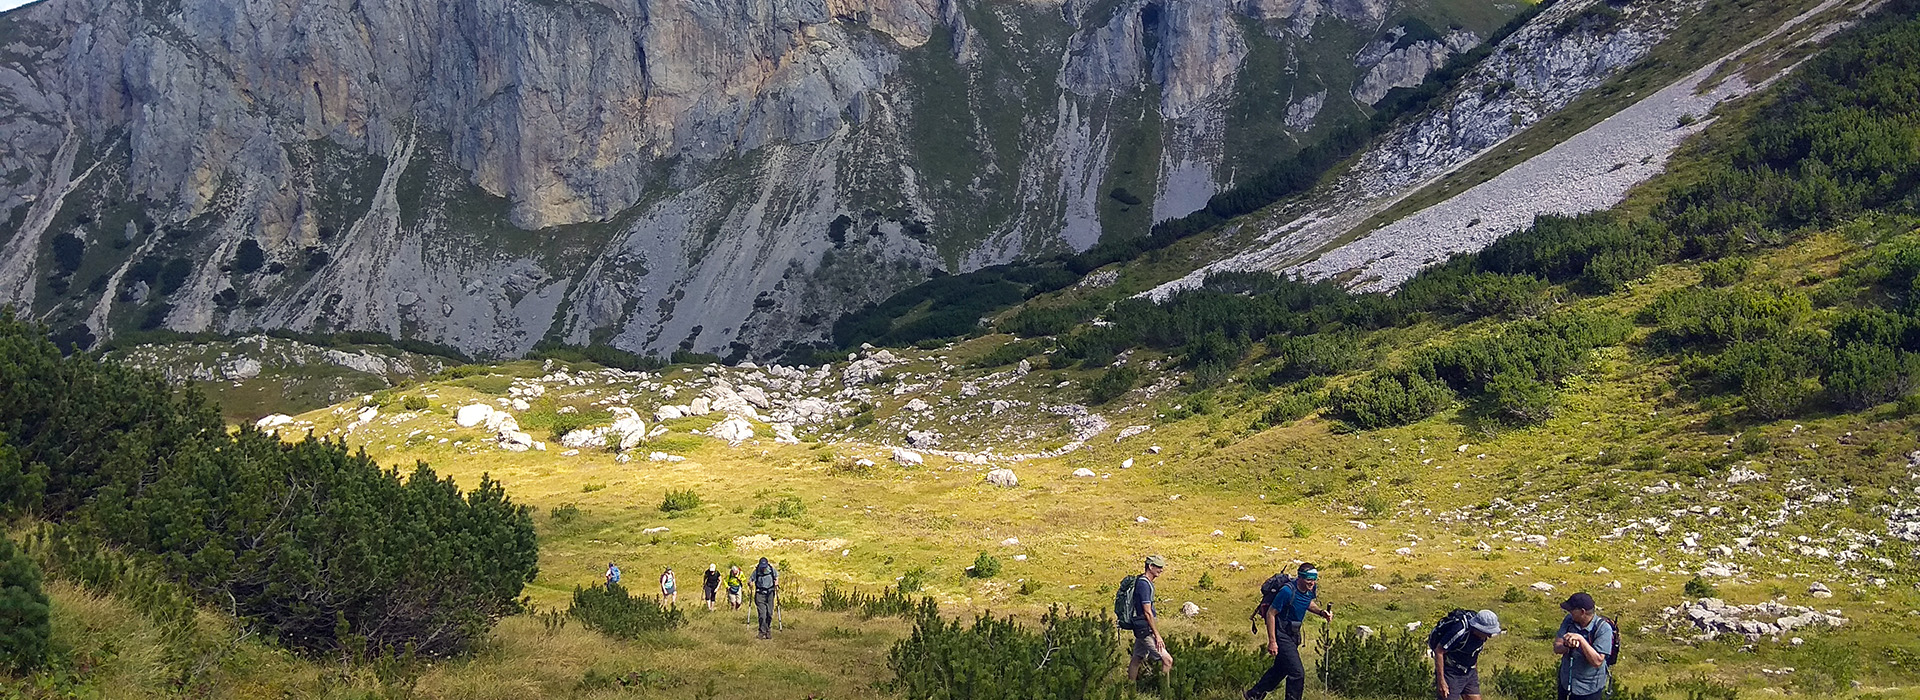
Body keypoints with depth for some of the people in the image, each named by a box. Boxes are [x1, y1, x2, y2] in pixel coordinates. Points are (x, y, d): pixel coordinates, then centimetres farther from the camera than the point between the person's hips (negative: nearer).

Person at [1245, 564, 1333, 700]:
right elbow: (1271, 613, -21)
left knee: (1280, 668, 22)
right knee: (1297, 673, -12)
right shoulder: (1287, 591, -27)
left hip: (1293, 633, 9)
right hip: (1281, 634, -9)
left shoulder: (1311, 590, -4)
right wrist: (1272, 641, -22)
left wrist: (1321, 611, -3)